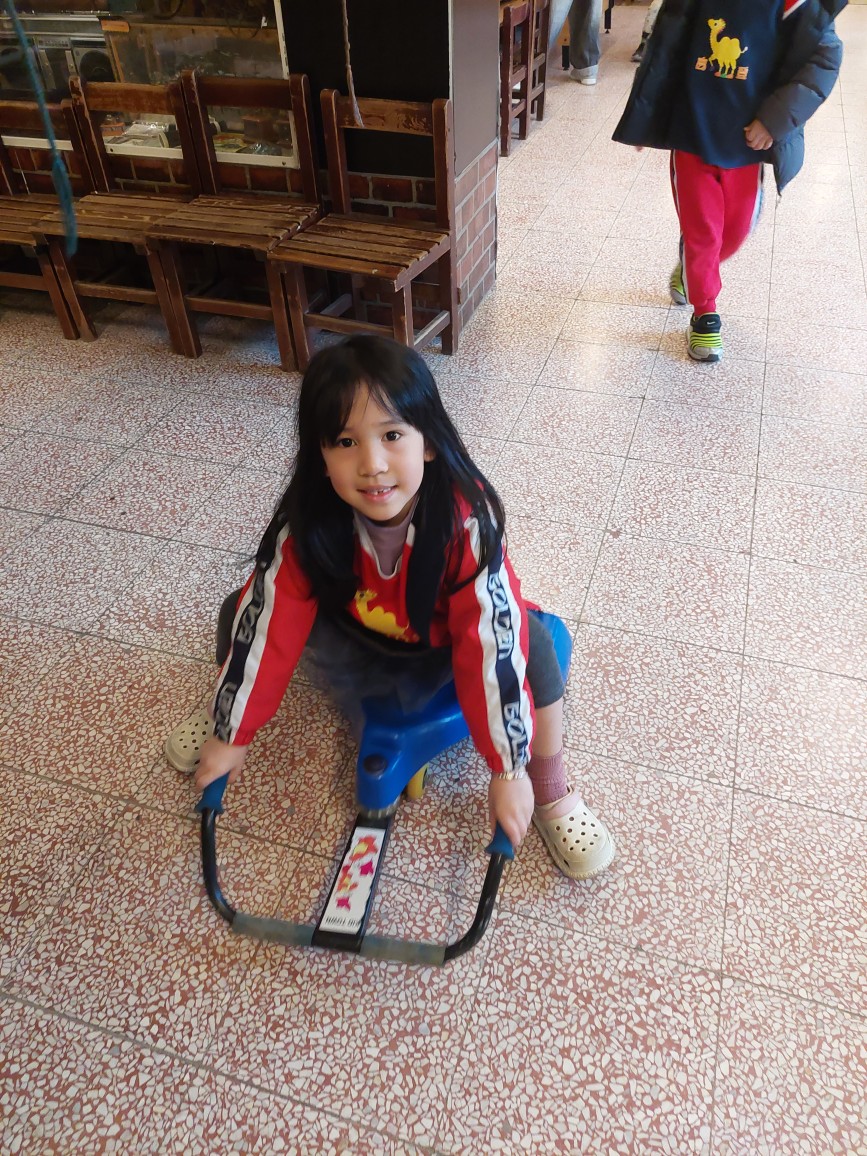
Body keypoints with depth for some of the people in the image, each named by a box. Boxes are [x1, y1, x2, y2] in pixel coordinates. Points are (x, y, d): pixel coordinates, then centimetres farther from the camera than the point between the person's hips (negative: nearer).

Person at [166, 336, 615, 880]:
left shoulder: (465, 518, -36)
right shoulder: (307, 520, -27)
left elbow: (490, 643, -35)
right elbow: (269, 625, -21)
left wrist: (510, 769, -31)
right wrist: (231, 734, -14)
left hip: (443, 651, -2)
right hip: (357, 644, 2)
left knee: (535, 641, -29)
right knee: (241, 612, -12)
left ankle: (552, 791, -5)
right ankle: (223, 713, 20)